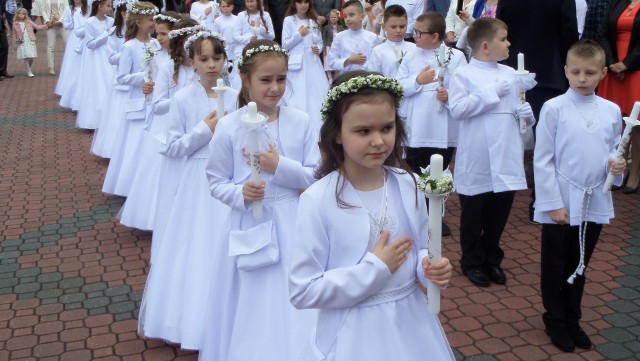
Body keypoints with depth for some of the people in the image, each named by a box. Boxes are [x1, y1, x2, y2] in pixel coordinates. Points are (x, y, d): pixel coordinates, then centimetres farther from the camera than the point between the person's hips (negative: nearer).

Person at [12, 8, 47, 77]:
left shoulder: (29, 22, 5)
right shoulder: (16, 24, 3)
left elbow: (37, 27, 7)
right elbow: (14, 35, 7)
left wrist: (45, 26, -7)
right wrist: (14, 44, 6)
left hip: (30, 42, 1)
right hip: (22, 43, -1)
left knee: (31, 58, 0)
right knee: (26, 58, -5)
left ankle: (28, 69, 25)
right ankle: (29, 72, 3)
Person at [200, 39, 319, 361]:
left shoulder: (300, 122, -3)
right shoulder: (229, 126, -6)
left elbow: (316, 176, -2)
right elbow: (216, 182, 0)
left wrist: (280, 166, -16)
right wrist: (239, 193, -19)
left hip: (292, 225, 1)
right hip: (249, 227, -1)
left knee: (293, 308, 9)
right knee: (251, 308, 9)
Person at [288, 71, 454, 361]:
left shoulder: (407, 185, -5)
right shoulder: (319, 200, -18)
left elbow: (420, 249, 9)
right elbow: (302, 292, -17)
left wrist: (428, 266, -13)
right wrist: (375, 268, -20)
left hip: (411, 323, 4)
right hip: (354, 335, -4)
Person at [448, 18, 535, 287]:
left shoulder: (510, 74, 8)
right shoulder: (463, 75, -7)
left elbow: (519, 106, 18)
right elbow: (457, 110, -19)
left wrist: (527, 112, -5)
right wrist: (492, 92, -18)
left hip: (506, 159, 5)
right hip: (476, 162, -5)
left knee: (499, 214, 15)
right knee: (473, 217, 10)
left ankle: (491, 259, 34)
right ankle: (472, 262, 29)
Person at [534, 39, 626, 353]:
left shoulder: (611, 111, 2)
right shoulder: (554, 109, -10)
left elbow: (614, 152, 13)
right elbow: (543, 160, -10)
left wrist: (618, 167, -11)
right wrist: (553, 203, -13)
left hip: (595, 203, 4)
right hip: (560, 203, -3)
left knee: (579, 266, 17)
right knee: (555, 267, 11)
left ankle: (572, 319, 34)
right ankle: (555, 320, 30)